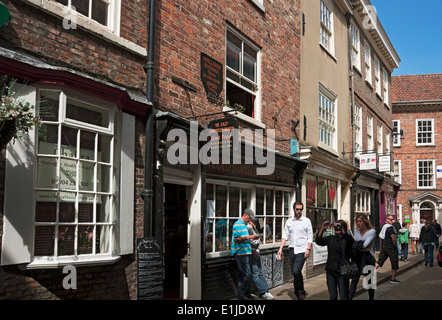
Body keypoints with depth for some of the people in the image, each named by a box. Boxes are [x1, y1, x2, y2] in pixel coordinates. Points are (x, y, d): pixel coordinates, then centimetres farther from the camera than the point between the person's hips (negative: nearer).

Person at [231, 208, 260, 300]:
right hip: (241, 253, -10)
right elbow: (236, 238, -18)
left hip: (245, 253, 10)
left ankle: (241, 295, 18)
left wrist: (252, 238, 14)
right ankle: (244, 295, -3)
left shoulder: (244, 224, 19)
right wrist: (249, 237, -21)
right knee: (247, 274, -11)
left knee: (242, 275, 12)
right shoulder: (238, 224, -10)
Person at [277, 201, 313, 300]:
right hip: (292, 249, 4)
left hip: (302, 250, -4)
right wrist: (280, 249, 3)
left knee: (296, 271, -17)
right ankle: (297, 294, 19)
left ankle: (301, 292, 2)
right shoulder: (289, 222, 11)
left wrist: (308, 249, -9)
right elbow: (285, 236, 11)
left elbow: (310, 236, 1)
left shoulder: (306, 221, 2)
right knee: (294, 272, 6)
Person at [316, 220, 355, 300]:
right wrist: (322, 229, -19)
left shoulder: (347, 240, 0)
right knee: (332, 297, 6)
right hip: (331, 271, 3)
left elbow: (351, 240, -24)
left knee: (343, 297, -2)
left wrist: (342, 230, -34)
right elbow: (318, 241, -5)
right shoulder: (331, 238, 8)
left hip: (342, 271, -3)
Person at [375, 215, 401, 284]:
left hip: (384, 247, 8)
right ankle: (393, 279, 12)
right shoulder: (390, 227, -17)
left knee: (380, 261, 10)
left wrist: (381, 246, 23)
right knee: (394, 263, 5)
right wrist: (396, 246, -7)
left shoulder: (383, 226, 11)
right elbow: (393, 239, -20)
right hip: (391, 247, -8)